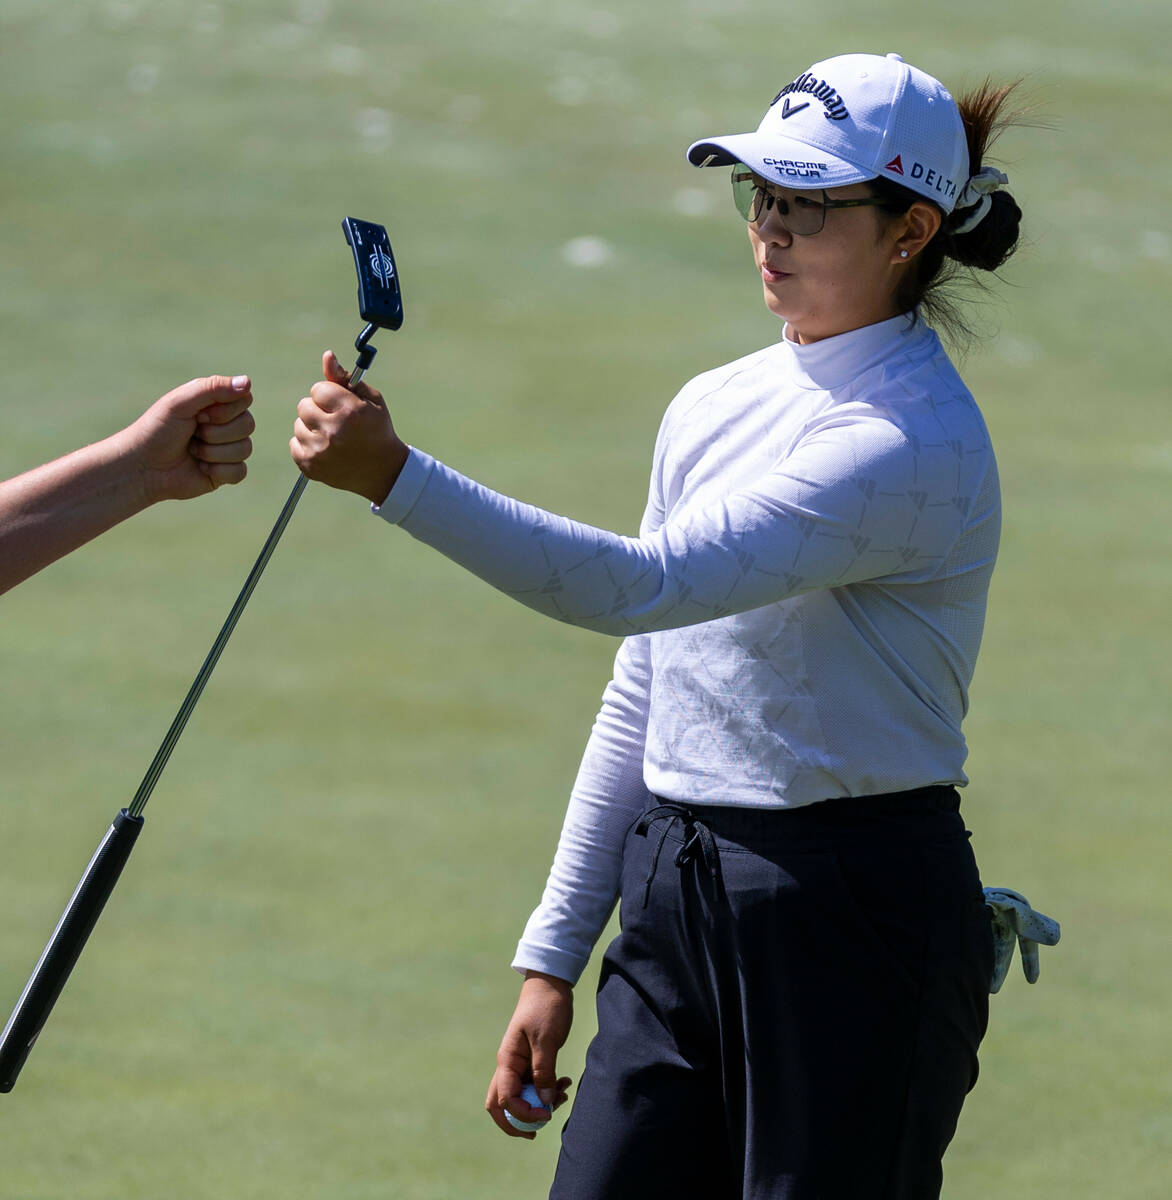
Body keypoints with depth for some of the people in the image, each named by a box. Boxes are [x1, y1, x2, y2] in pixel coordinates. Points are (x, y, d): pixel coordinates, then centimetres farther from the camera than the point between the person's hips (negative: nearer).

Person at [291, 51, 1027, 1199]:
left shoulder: (914, 440, -16)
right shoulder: (712, 407, 12)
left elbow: (647, 584, -27)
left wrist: (395, 477, -34)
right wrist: (554, 956, 14)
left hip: (858, 923, -7)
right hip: (675, 905, 7)